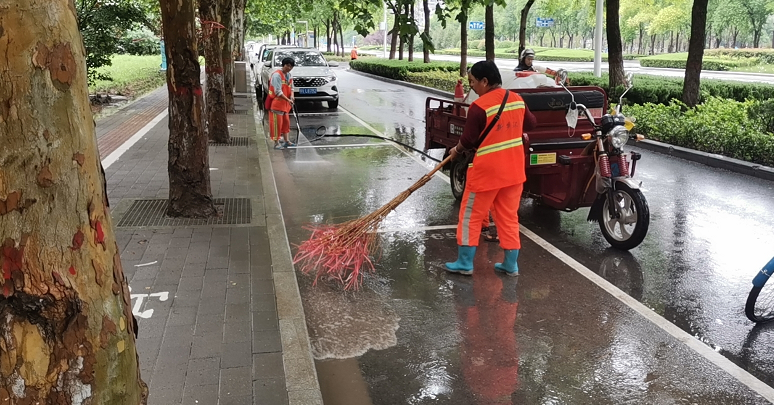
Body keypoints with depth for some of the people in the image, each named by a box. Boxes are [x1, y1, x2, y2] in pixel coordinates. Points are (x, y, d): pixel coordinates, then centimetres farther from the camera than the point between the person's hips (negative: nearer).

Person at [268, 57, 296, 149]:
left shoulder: (289, 76, 9)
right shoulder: (277, 75, -18)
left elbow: (291, 88, 14)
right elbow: (278, 91, -22)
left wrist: (292, 96, -8)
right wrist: (288, 100, -25)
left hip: (285, 103, 9)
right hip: (276, 103, -9)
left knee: (286, 121, 15)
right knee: (277, 123, -5)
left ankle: (286, 141, 26)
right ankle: (276, 143, 2)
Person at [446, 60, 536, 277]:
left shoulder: (479, 106, -18)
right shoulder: (517, 99, 2)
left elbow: (468, 140, -14)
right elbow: (531, 123, 17)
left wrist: (457, 150, 5)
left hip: (487, 171, -6)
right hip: (514, 170, 6)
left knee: (471, 216, 7)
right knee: (509, 217, 14)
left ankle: (465, 263, 13)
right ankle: (510, 264, 19)